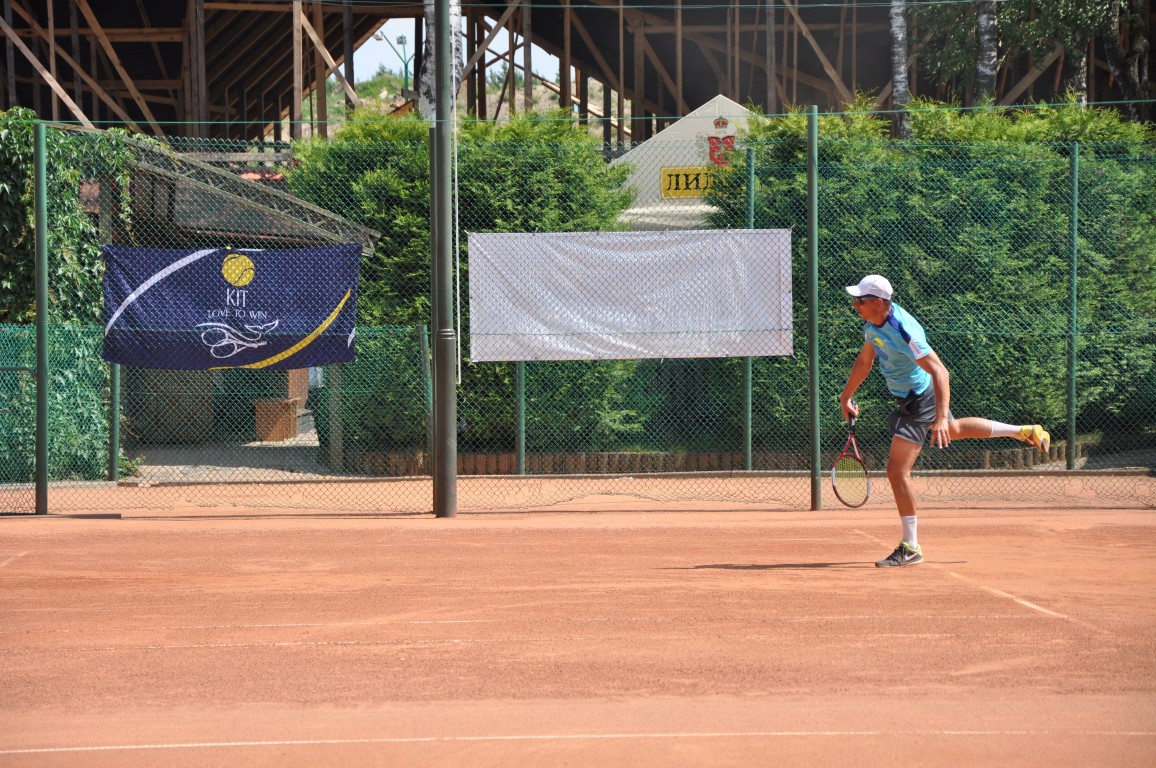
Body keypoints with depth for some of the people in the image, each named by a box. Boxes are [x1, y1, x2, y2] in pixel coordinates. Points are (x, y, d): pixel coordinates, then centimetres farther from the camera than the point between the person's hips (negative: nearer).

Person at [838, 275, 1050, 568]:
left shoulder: (903, 332, -35)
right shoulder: (872, 323, -7)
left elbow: (941, 373, -38)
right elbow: (864, 361, 11)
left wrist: (940, 418, -47)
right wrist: (846, 396, 14)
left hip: (920, 400, -10)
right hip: (909, 397, 10)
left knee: (897, 470, -13)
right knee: (954, 430, 35)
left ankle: (910, 548, -5)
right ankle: (1025, 432, 51)